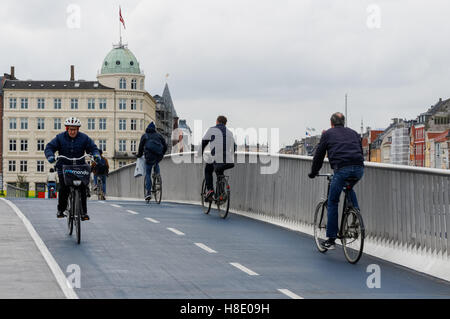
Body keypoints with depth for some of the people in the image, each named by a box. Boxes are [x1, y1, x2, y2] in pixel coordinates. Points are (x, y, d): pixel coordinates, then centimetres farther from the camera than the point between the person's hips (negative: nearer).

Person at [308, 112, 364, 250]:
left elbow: (319, 155, 19)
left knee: (332, 203, 7)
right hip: (359, 169, 4)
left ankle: (331, 240, 6)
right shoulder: (353, 133, 28)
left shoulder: (327, 134, 17)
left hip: (342, 170, -4)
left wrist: (313, 173, 31)